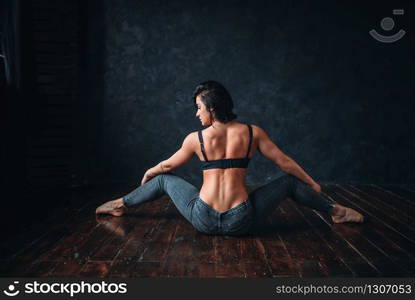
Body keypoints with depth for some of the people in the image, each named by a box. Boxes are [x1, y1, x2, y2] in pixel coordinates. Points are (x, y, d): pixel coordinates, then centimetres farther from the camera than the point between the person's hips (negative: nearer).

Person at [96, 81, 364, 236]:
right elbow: (284, 162, 8)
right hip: (241, 223, 0)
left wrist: (148, 174, 37)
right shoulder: (253, 132, -2)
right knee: (289, 182, 20)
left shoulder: (196, 139, -1)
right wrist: (312, 184, 23)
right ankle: (336, 211, 30)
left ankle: (121, 205, 42)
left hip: (203, 221, 0)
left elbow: (167, 166, 15)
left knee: (164, 179, 26)